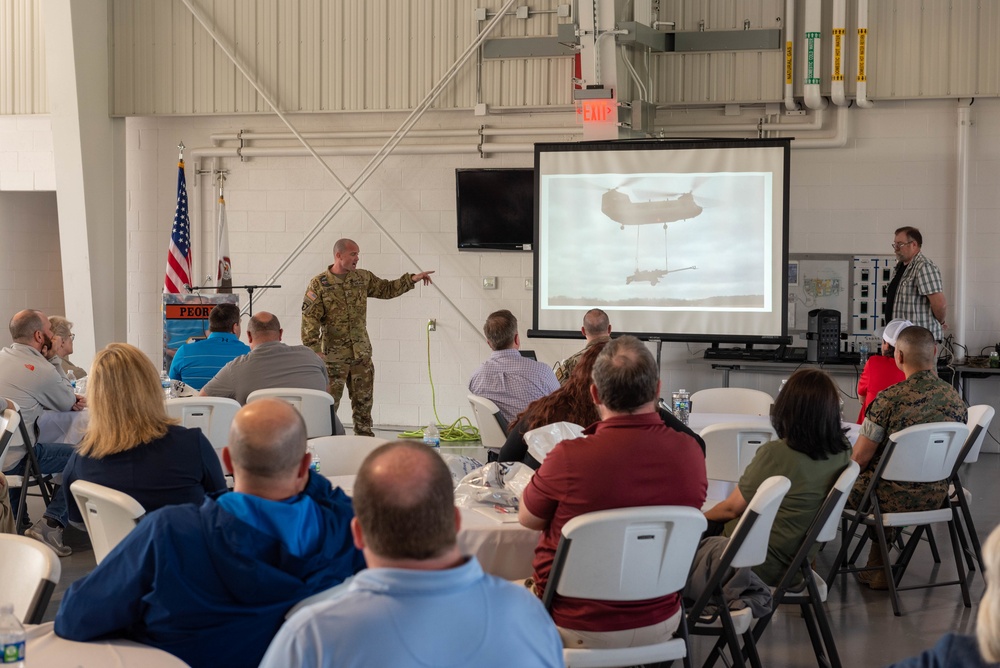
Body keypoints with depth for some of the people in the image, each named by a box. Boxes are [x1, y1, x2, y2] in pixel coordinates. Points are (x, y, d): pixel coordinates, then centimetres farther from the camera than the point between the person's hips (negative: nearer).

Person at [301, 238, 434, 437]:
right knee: (329, 403, -3)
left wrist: (412, 279, 11)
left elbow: (387, 289, 21)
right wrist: (314, 349, -20)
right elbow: (310, 319, -13)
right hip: (334, 356, -5)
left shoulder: (363, 278, 7)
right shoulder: (319, 285, -9)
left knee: (364, 401, 10)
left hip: (362, 353, 5)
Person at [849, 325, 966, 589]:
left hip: (894, 498, -6)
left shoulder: (889, 399, -22)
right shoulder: (956, 399, -3)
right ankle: (877, 568, 35)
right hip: (934, 498, 6)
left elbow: (860, 457, -15)